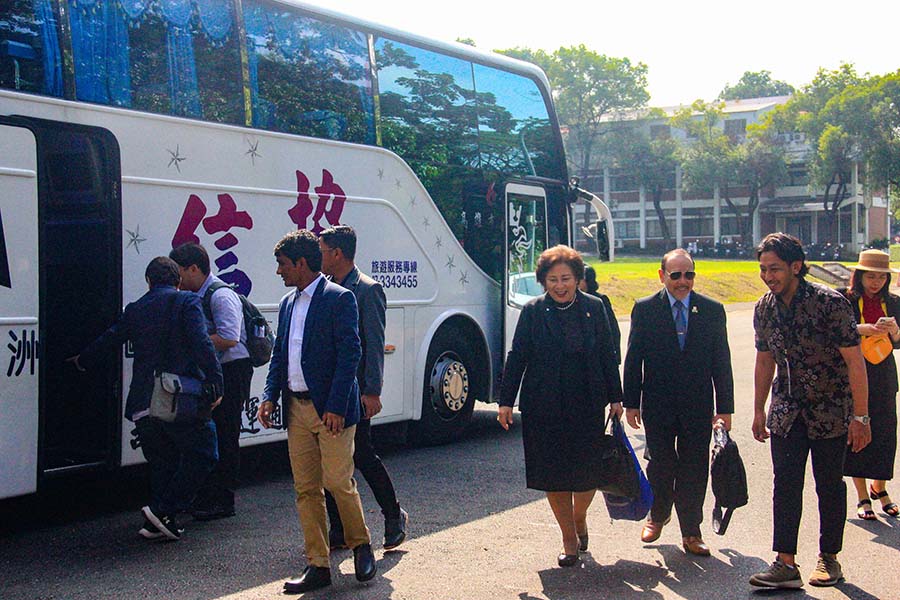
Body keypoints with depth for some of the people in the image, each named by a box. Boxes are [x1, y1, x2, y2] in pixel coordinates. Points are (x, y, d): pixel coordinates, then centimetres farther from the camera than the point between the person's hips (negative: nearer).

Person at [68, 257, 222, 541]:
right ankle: (164, 511, -3)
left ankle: (156, 523, 16)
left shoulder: (135, 309, 14)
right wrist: (215, 383, -15)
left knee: (162, 462, 18)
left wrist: (82, 361, 43)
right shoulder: (187, 302, 0)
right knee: (202, 454, 6)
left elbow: (107, 340, 24)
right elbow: (201, 344, -13)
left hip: (142, 406, 6)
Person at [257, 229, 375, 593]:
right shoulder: (287, 303, 15)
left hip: (330, 410, -7)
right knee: (305, 489, 7)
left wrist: (336, 406, -19)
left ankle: (360, 545, 23)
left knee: (338, 482, -2)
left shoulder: (339, 298, -8)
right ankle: (318, 566, 13)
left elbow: (349, 354, -13)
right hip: (297, 409, 7)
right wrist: (270, 396, 4)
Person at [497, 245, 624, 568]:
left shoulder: (593, 307, 3)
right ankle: (569, 539, 21)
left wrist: (615, 397, 6)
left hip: (587, 405, 1)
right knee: (553, 474, 5)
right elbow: (517, 357, 0)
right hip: (544, 407, -1)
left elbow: (607, 355, 7)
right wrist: (506, 401, -2)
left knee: (587, 473, 2)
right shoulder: (533, 311, -1)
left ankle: (579, 517, 34)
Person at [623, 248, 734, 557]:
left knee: (694, 469, 5)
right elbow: (633, 358, 2)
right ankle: (658, 515, 33)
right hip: (657, 406, -1)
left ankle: (691, 532, 16)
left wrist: (725, 407, 2)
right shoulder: (645, 309, 0)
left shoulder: (712, 310, 3)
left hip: (698, 406, 1)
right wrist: (631, 402, -1)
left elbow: (722, 362, 4)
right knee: (660, 464, 8)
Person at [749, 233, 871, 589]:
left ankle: (828, 558, 20)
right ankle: (786, 564, -2)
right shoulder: (764, 308, -1)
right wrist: (759, 411, 13)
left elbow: (854, 361, -17)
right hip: (786, 410, 4)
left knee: (829, 484, 6)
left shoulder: (830, 303, -19)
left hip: (830, 409, -4)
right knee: (785, 484, -2)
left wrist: (860, 416, -18)